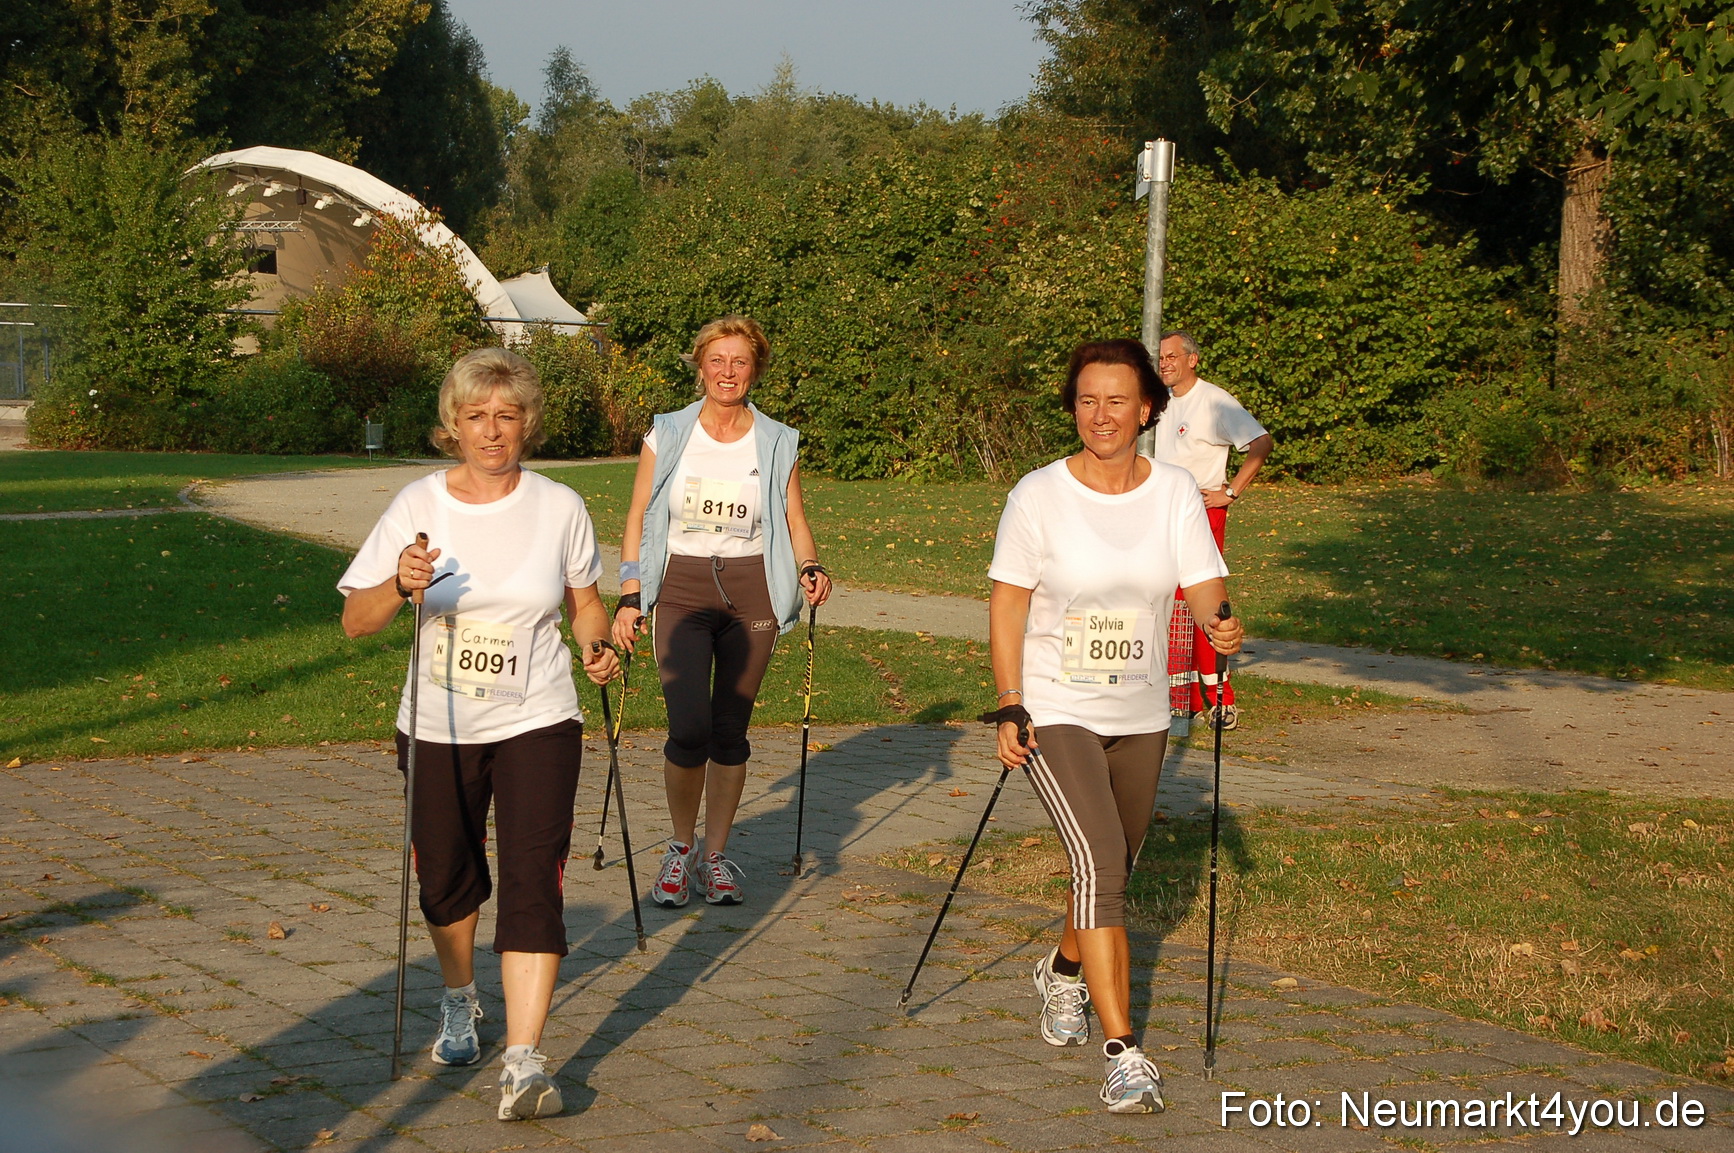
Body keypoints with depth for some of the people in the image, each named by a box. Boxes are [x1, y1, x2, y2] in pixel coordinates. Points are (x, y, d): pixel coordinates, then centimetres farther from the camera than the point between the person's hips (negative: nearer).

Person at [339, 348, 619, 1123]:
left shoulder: (559, 508, -3)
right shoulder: (418, 506, -6)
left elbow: (583, 599, 13)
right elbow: (354, 621, -8)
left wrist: (598, 647, -8)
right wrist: (399, 586, -29)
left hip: (536, 724, -1)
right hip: (438, 730, 1)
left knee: (533, 880, -14)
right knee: (446, 878, 16)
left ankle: (523, 1064, -17)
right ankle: (459, 1002, 45)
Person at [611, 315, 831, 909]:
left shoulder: (777, 443, 5)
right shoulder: (666, 435, 3)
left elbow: (796, 523, 9)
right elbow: (638, 519, 6)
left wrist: (809, 568, -11)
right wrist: (629, 597, -1)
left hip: (751, 592, 1)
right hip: (681, 590, -1)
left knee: (730, 729, 3)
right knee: (689, 729, -12)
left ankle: (717, 855, 18)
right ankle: (680, 847, 10)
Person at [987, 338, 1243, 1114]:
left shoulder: (1175, 493, -1)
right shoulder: (1039, 495, -9)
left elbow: (1203, 584, -7)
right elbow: (1007, 604, -6)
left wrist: (1220, 622, -31)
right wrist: (1010, 708, -12)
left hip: (1139, 716, 4)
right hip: (1056, 712, -4)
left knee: (1113, 868, 18)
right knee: (1098, 861, -19)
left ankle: (1064, 970, 49)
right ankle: (1122, 1053, -18)